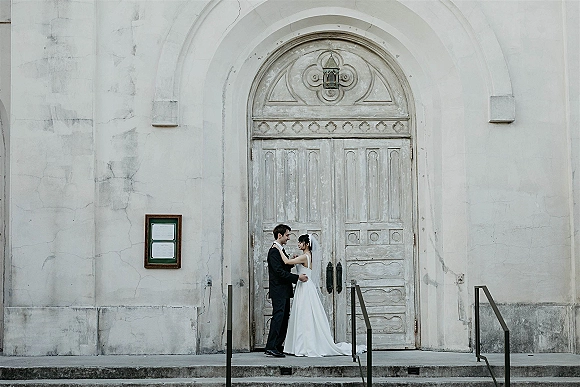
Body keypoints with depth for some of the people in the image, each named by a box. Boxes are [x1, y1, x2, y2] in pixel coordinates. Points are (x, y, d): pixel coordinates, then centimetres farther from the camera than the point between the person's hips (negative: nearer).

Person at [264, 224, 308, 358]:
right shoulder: (274, 251, -13)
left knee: (284, 318, 9)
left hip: (284, 291, 10)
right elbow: (279, 271, -20)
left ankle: (278, 347, 11)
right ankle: (271, 347, -16)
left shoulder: (280, 250, 19)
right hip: (278, 291, -10)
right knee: (278, 317, -14)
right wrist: (297, 277, -20)